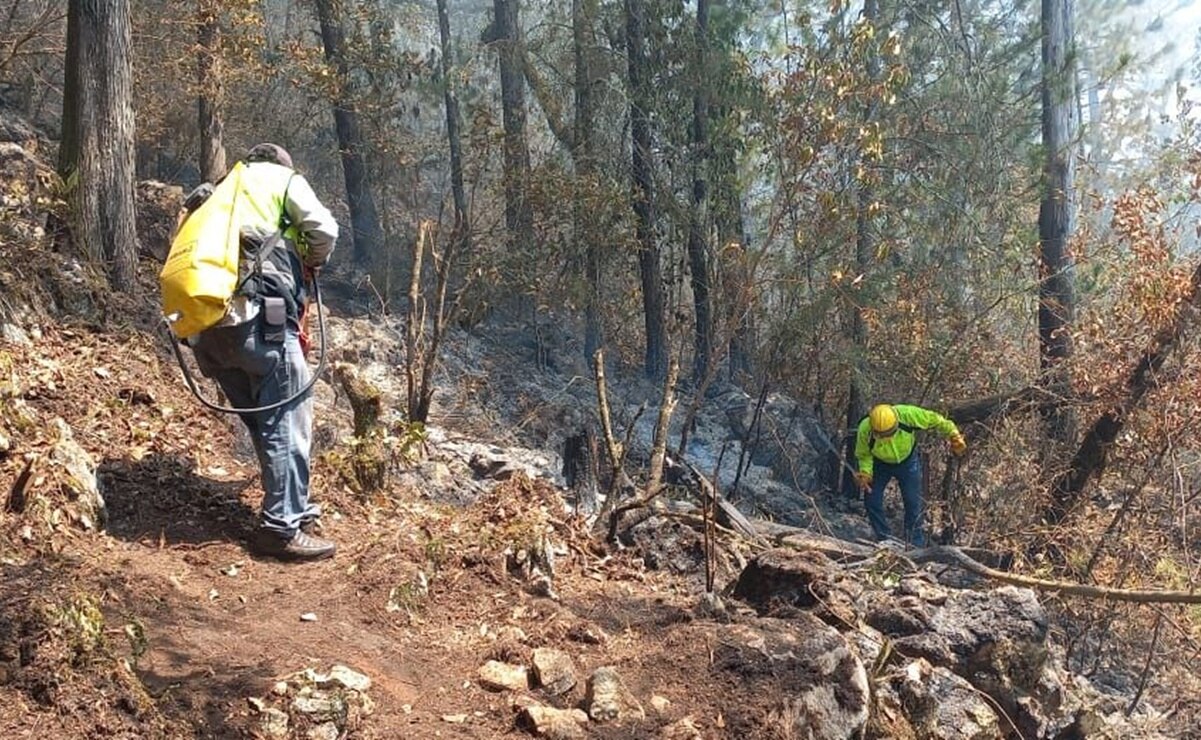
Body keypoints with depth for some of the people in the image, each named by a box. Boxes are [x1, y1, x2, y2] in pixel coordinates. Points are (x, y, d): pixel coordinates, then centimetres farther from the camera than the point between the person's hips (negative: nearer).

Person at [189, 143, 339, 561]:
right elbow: (324, 230, 0)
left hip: (205, 329, 7)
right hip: (257, 318, -7)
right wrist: (312, 263, 20)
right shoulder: (282, 179, 15)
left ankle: (292, 507, 26)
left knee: (265, 424, 17)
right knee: (288, 423, -3)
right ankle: (282, 528, -4)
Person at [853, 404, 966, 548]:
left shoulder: (907, 414, -39)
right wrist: (865, 473, -30)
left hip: (908, 461, 0)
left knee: (914, 503, 0)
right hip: (880, 464, 0)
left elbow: (936, 420, -21)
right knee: (872, 501, -3)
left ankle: (917, 545, 12)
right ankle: (884, 539, 15)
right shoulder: (865, 430, -36)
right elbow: (864, 455, -15)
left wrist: (954, 436, -18)